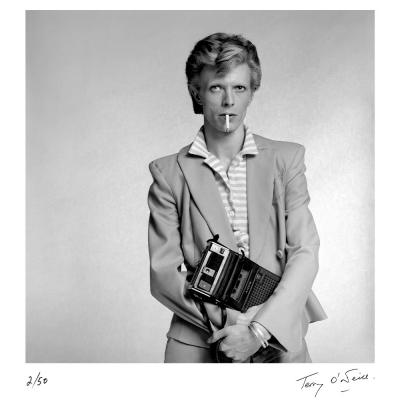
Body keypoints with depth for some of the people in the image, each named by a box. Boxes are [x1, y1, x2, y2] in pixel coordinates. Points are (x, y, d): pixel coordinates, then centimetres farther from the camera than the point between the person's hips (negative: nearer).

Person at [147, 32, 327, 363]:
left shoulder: (286, 159, 2)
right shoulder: (169, 173, -1)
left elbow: (304, 254, -4)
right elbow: (163, 273, -5)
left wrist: (261, 330, -15)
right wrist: (230, 322, -15)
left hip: (279, 339, 1)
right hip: (197, 343, 0)